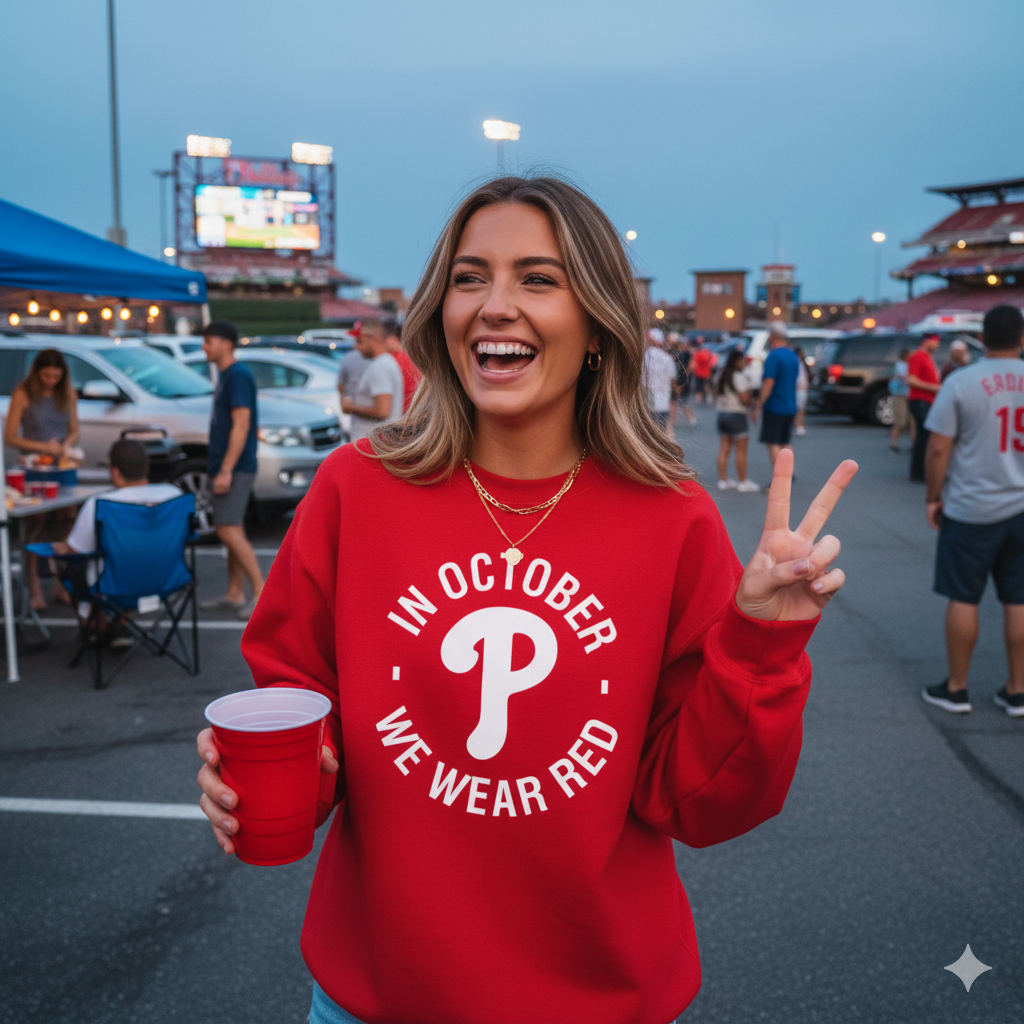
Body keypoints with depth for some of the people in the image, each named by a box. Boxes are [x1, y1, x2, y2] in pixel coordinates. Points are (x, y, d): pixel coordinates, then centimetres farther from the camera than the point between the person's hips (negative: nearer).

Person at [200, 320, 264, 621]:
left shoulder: (238, 375, -14)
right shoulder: (225, 375, 16)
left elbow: (242, 424, -20)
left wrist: (226, 470, -24)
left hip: (235, 467, -10)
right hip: (224, 465, 10)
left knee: (228, 530, -14)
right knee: (233, 530, 12)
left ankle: (262, 592, -11)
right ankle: (234, 595, 18)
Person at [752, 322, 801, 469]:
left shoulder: (774, 356, -14)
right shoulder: (793, 356, 12)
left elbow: (768, 384, -20)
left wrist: (758, 406, -18)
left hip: (774, 407, -8)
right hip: (790, 407, 8)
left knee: (773, 444, -4)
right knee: (784, 443, 16)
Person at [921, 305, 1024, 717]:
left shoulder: (962, 382, -9)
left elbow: (938, 449, -10)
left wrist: (933, 498, 1)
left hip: (971, 509, -3)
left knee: (963, 598, 6)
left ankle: (956, 689, 15)